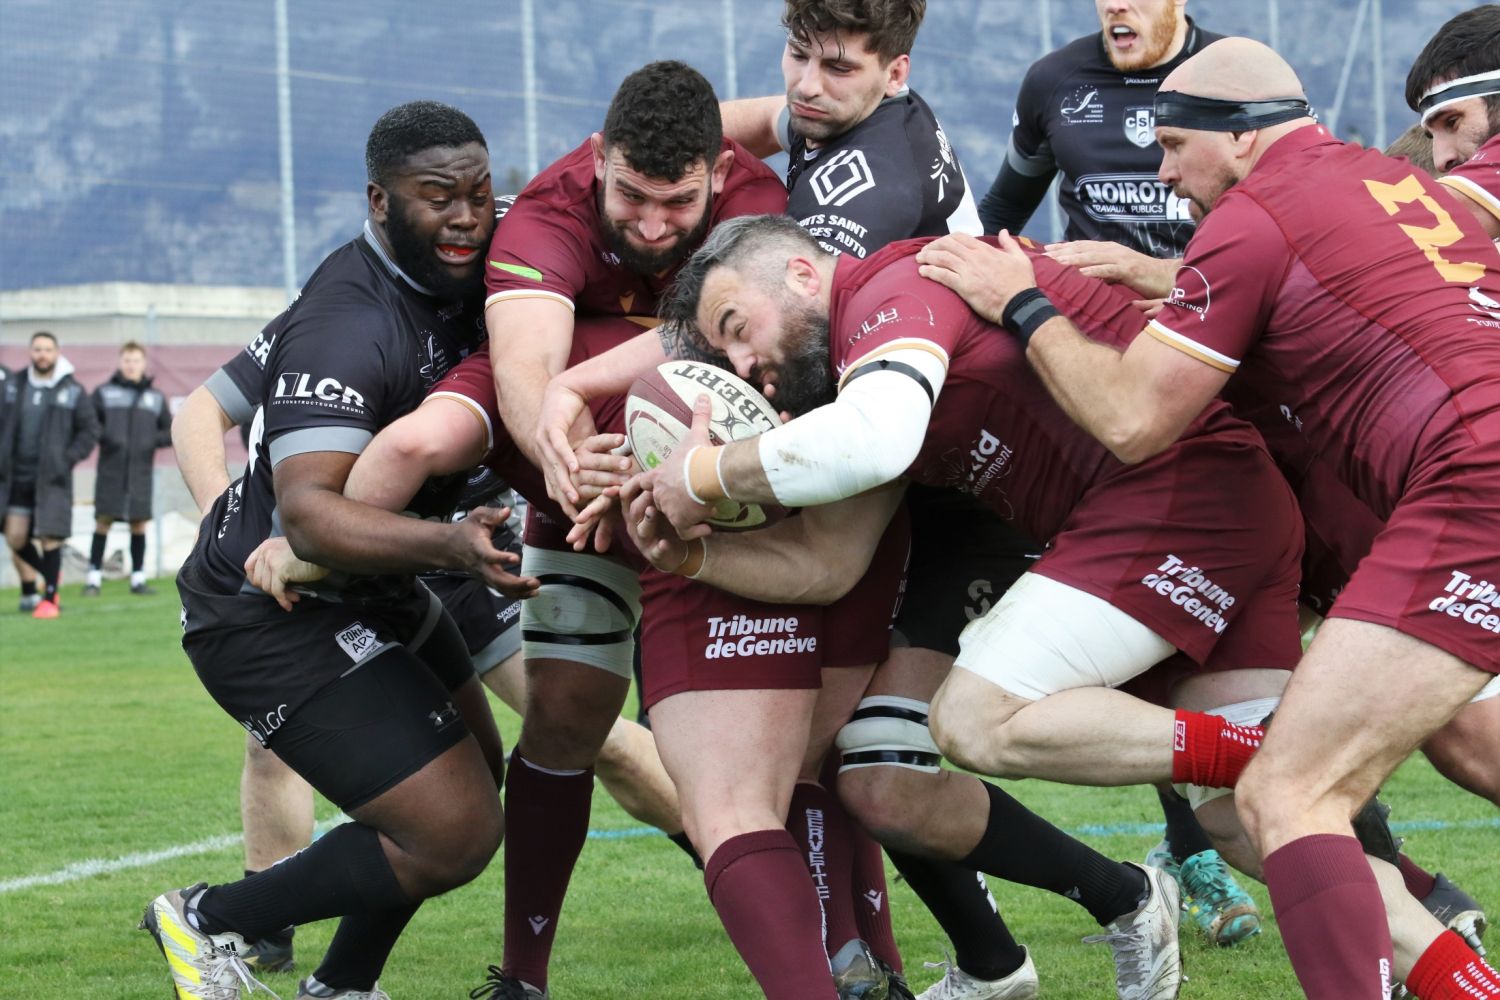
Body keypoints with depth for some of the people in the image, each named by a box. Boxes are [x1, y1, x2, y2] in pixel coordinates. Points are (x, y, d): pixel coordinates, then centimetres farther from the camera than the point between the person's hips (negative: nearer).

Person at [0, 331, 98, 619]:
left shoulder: (72, 391, 0)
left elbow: (90, 430, 4)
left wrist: (69, 458, -7)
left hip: (52, 478, -3)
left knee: (49, 538, -6)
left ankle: (50, 599, 3)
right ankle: (49, 573, 27)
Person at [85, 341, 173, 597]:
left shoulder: (156, 398, 13)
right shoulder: (104, 393, 6)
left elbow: (171, 432, 14)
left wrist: (154, 440, -5)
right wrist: (103, 436, -14)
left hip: (140, 471, 2)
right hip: (110, 471, -2)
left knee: (139, 523, 2)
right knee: (103, 521, -4)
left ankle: (138, 578, 9)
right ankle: (94, 578, 1)